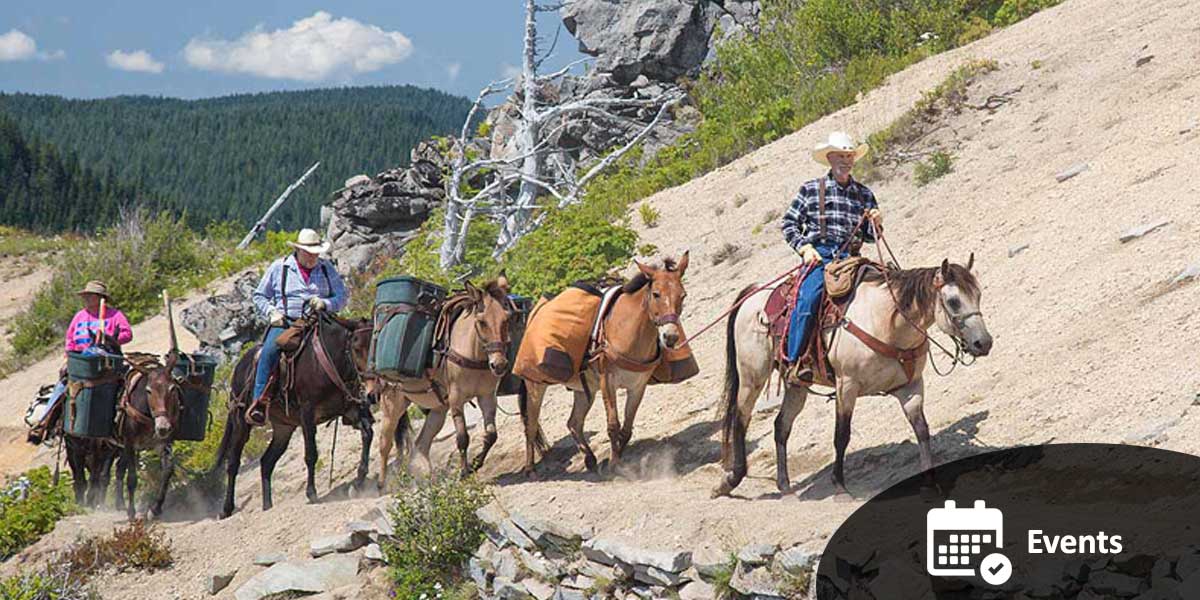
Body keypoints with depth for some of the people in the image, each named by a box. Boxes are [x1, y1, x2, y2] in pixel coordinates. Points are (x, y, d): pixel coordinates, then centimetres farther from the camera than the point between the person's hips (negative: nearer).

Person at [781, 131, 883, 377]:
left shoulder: (865, 194, 18)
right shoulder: (811, 189, 10)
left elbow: (870, 236, 22)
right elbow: (789, 223, 9)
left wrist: (875, 224, -1)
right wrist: (804, 248, -6)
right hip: (817, 255, -3)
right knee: (808, 299, -29)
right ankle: (794, 360, -24)